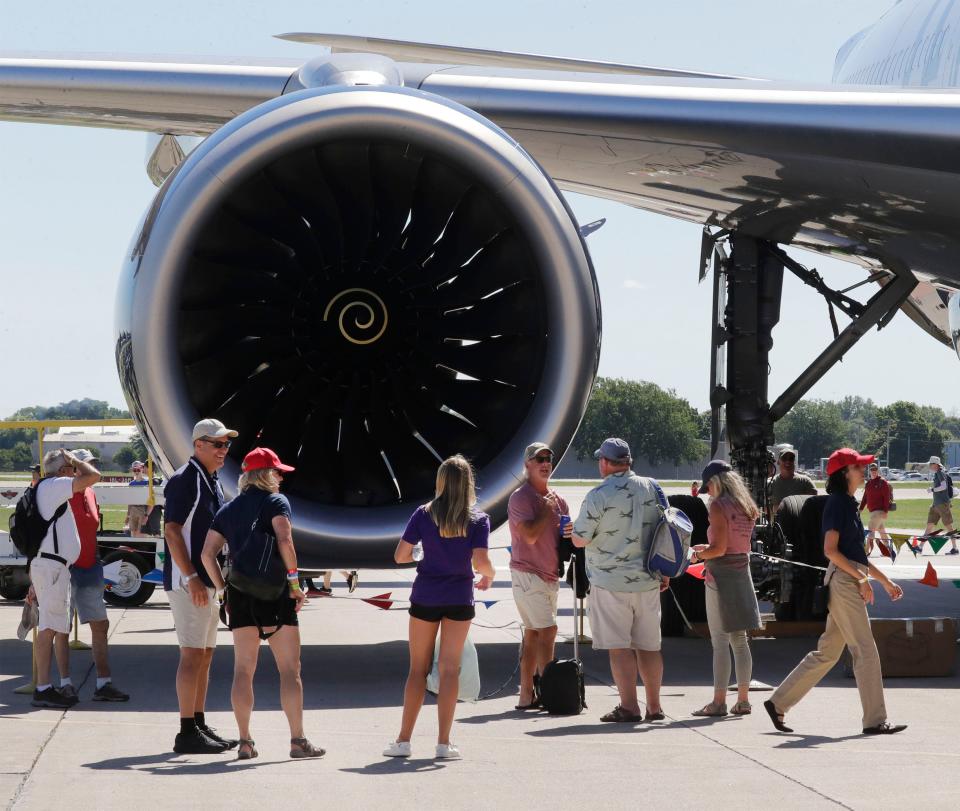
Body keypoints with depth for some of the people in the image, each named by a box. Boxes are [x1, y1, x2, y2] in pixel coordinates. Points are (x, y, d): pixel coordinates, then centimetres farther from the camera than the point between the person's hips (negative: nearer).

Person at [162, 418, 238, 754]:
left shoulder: (213, 483, 17)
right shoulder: (184, 480, -12)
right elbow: (172, 531, -19)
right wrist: (192, 578, -23)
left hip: (207, 581, 10)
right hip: (188, 581, -10)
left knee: (205, 654, 12)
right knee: (193, 654, -9)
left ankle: (199, 726, 18)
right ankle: (187, 733, -7)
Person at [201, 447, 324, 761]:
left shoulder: (229, 509, 14)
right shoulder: (275, 501, -1)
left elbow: (208, 553, 7)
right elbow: (284, 540, -16)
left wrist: (222, 589, 11)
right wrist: (295, 581, -10)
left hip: (239, 594, 5)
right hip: (273, 592, -5)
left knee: (243, 669, 7)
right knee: (290, 669, 0)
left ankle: (245, 742, 5)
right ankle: (298, 740, -1)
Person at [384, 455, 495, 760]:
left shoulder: (424, 514, -4)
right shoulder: (478, 519, -5)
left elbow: (400, 555, -5)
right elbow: (480, 561, -14)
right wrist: (489, 576, 8)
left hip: (425, 597, 0)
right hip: (459, 598, 0)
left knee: (418, 668, 9)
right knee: (449, 668, 3)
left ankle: (404, 740, 8)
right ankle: (443, 743, 2)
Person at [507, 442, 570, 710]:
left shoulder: (557, 499, 14)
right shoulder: (521, 497, -10)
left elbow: (565, 532, 22)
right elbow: (530, 535, -22)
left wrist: (570, 533, -1)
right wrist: (547, 510, -12)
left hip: (550, 575, 8)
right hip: (527, 574, -8)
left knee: (533, 635, 9)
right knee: (548, 630, -16)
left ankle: (527, 695, 12)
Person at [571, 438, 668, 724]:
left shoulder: (599, 496, -12)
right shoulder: (652, 488, 4)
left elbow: (579, 539, -9)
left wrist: (574, 528, 14)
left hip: (611, 582, -5)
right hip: (647, 581, 5)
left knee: (619, 646, -1)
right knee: (649, 646, 11)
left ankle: (629, 707, -3)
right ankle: (654, 707, 15)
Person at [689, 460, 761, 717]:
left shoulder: (719, 506, -13)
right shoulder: (748, 508, 10)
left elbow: (719, 549, -17)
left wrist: (700, 554, 1)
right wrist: (708, 547, 20)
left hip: (721, 575, -7)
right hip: (743, 573, 7)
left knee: (720, 641, -4)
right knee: (740, 640, 11)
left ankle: (719, 701, -4)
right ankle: (743, 699, 13)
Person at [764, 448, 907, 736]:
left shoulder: (848, 504, 19)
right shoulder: (837, 503, -10)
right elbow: (830, 550, -18)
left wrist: (885, 581, 23)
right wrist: (862, 578, -19)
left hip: (853, 580, 10)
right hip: (843, 580, -10)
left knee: (826, 653, 11)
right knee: (866, 651, -7)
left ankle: (778, 703, 16)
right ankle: (875, 720, -3)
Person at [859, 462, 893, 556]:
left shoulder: (882, 482, -10)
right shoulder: (868, 483, 13)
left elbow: (887, 497, -14)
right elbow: (865, 497, 18)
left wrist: (886, 511, -20)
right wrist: (861, 509, 12)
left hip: (880, 511, -9)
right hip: (872, 511, 9)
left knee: (870, 530, -16)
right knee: (882, 531, 17)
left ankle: (867, 551, -18)